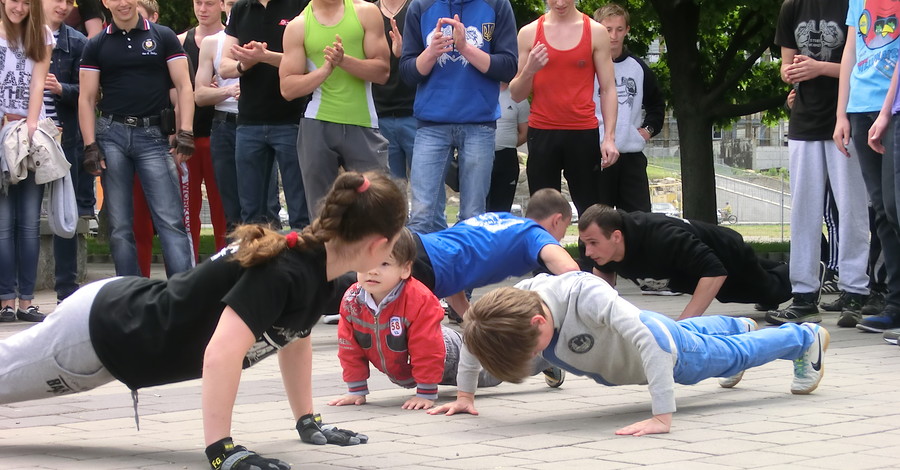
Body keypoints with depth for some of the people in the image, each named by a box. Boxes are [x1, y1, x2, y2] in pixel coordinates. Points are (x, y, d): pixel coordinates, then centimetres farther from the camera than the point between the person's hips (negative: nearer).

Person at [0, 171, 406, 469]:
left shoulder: (316, 266, -7)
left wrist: (307, 421, 12)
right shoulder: (284, 272, -34)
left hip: (132, 312, 8)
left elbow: (295, 337, 12)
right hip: (102, 327, -8)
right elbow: (221, 353, -43)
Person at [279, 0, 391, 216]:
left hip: (363, 125, 0)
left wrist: (344, 60, -17)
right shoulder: (298, 26, 4)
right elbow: (287, 89, -1)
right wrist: (326, 69, -16)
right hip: (317, 126, 0)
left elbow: (383, 71, -1)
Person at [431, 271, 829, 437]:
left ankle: (808, 339, 52)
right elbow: (477, 337, -12)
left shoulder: (586, 296, -50)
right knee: (693, 332, 39)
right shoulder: (512, 305, -32)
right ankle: (740, 326, 72)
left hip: (669, 351, -6)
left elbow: (649, 343, -53)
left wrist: (662, 417, -56)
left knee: (736, 354, 23)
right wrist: (465, 395, -18)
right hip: (618, 355, 6)